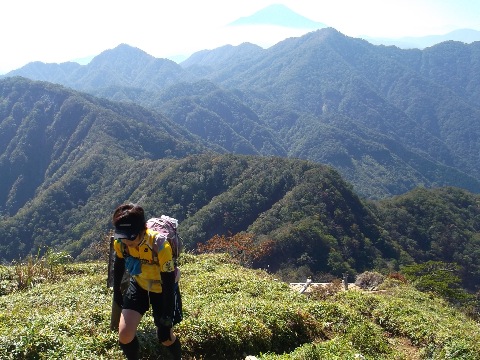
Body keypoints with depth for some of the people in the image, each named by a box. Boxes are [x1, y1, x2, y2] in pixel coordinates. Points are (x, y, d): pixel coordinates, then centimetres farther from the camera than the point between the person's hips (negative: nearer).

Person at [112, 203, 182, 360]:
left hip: (161, 289, -3)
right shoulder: (120, 242, -23)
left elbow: (169, 284, -28)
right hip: (138, 285, 3)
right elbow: (118, 266, 1)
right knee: (124, 334, -11)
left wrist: (167, 319, -23)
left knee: (165, 337, 9)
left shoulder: (160, 246, -38)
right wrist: (116, 290, 14)